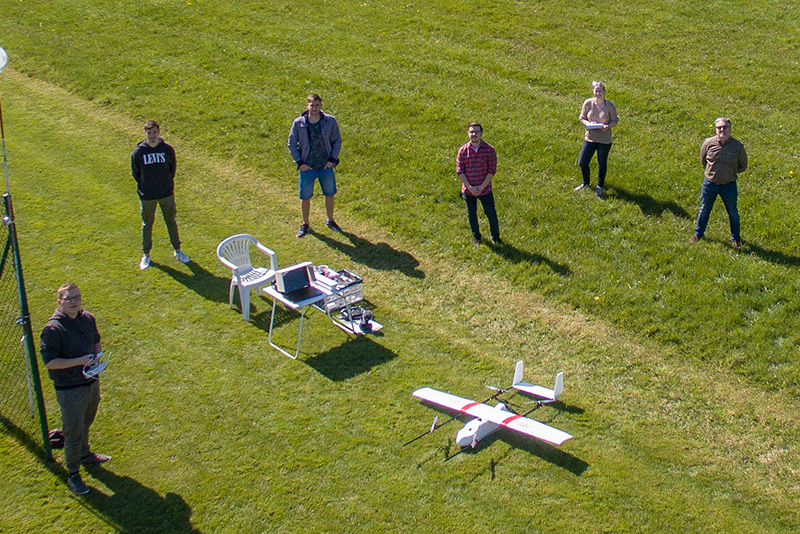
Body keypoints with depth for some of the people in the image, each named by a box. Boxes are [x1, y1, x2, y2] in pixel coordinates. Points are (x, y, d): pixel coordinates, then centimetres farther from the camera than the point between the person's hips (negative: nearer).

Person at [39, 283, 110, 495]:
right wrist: (80, 361, -25)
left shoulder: (88, 318, -1)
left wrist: (97, 356, -4)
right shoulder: (53, 329, -21)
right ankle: (73, 475, 16)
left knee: (86, 424, 26)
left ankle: (84, 454, 49)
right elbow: (50, 362, -22)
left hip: (91, 381, 6)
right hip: (69, 389, -6)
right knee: (74, 432, 1)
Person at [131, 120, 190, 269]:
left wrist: (167, 183, 6)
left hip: (167, 194, 1)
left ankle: (178, 250, 31)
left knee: (171, 222, 14)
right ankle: (146, 255, 26)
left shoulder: (168, 150, -9)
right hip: (147, 196, -1)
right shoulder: (138, 152, -10)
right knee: (147, 225, 12)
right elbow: (135, 173, 2)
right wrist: (144, 186, 3)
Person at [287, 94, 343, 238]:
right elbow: (291, 144, -2)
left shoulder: (330, 121, -10)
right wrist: (300, 162, -7)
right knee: (305, 197, 10)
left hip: (326, 166, 1)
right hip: (307, 167, -1)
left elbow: (337, 140, 2)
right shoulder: (298, 123, -12)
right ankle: (305, 224, 30)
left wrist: (332, 159, -5)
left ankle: (330, 221, 37)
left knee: (329, 194, 15)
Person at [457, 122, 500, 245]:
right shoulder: (463, 150, -6)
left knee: (491, 214, 7)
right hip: (468, 190, 1)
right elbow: (460, 171, -5)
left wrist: (481, 187, -15)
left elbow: (492, 170, -8)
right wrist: (470, 187, -14)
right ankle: (476, 236, 38)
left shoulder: (489, 149, -10)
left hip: (485, 189, -1)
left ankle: (495, 237, 29)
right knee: (471, 215, 16)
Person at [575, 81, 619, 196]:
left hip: (604, 140, -2)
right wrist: (588, 123, -19)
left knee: (602, 164, 13)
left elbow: (615, 120, 0)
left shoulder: (610, 106, -10)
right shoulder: (587, 103, -6)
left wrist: (608, 126, -20)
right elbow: (582, 118, 3)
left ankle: (600, 185, 36)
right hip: (590, 138, 2)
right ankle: (586, 183, 32)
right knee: (582, 163, 4)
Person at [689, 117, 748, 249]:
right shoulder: (708, 143, -10)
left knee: (733, 213, 13)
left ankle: (736, 239, 32)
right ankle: (698, 234, 38)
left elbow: (743, 166, 4)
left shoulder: (737, 146, -12)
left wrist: (730, 172, 2)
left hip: (729, 185, -1)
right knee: (704, 210, 18)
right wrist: (711, 171, 10)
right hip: (709, 183, 1)